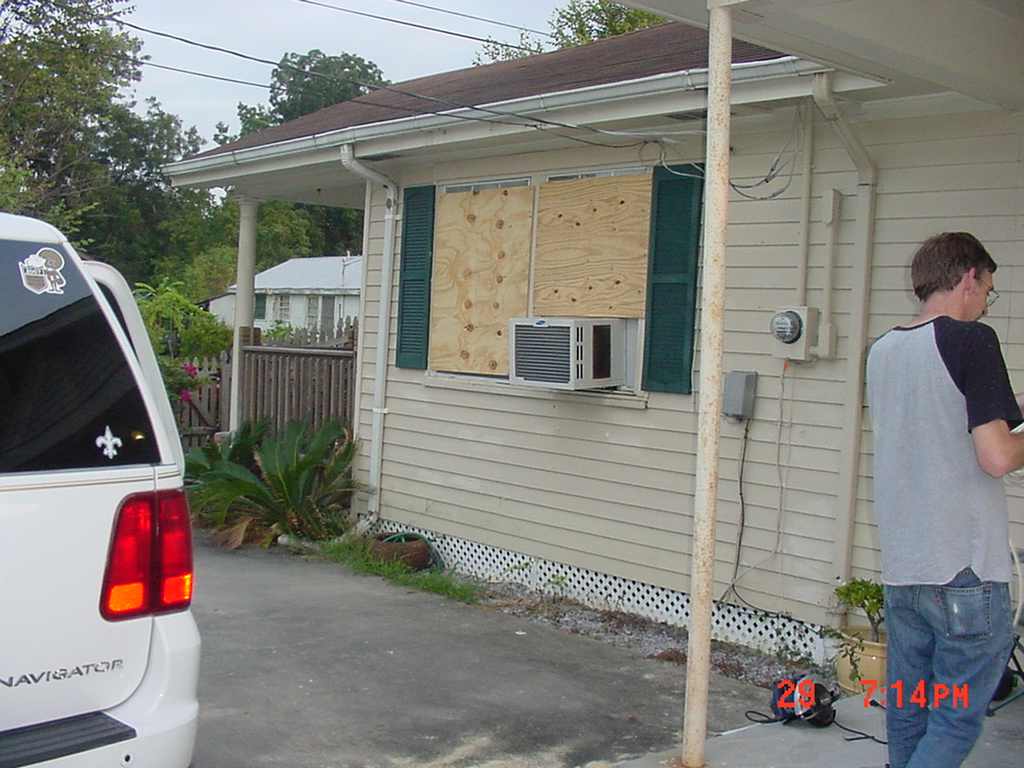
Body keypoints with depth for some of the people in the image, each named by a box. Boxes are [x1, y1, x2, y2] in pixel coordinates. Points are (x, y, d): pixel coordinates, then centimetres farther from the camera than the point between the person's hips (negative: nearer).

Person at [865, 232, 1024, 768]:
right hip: (965, 569, -7)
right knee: (957, 720, 1)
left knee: (906, 714, 15)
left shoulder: (882, 350, 10)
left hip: (898, 567, 7)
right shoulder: (972, 341, -11)